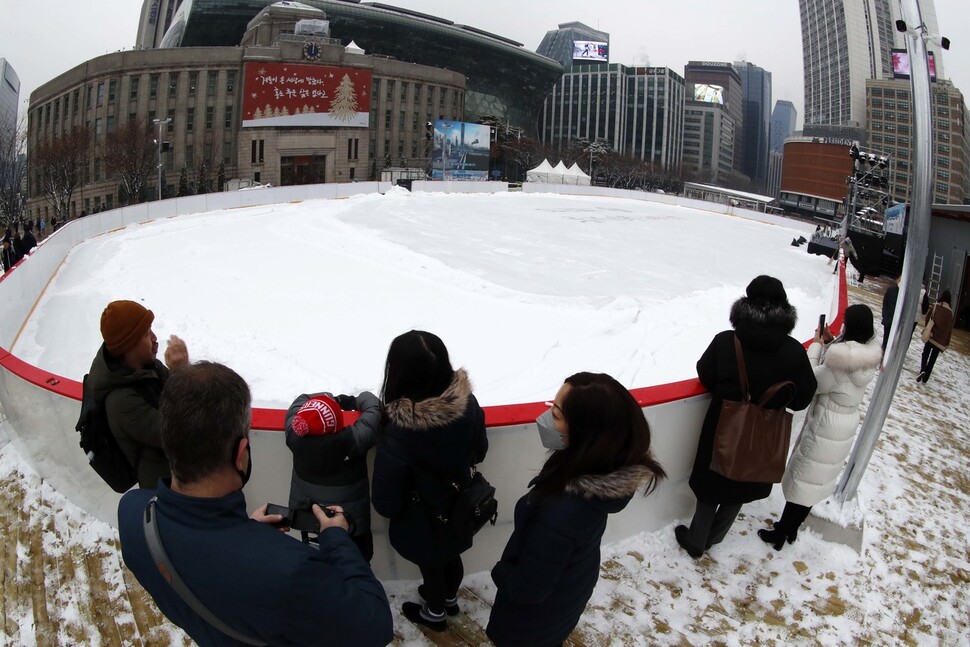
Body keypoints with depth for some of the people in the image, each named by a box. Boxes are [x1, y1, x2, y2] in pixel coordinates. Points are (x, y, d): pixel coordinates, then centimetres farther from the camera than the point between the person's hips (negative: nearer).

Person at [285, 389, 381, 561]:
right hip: (350, 519, -4)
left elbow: (301, 400, -8)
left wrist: (338, 399, -9)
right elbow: (372, 405, -20)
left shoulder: (295, 435, -27)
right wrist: (353, 401, -2)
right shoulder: (354, 440, -36)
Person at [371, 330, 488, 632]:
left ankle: (434, 613, 53)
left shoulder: (399, 431, -39)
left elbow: (386, 495, -24)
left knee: (431, 565, 25)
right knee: (451, 555, 31)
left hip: (423, 519, -4)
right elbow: (479, 451, -4)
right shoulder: (467, 403, -24)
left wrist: (388, 508, -1)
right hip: (459, 506, 4)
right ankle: (450, 598, 59)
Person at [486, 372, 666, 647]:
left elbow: (526, 589, -30)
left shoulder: (560, 513, -46)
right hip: (574, 584, 6)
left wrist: (500, 572, -11)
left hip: (539, 612, -5)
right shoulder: (615, 470, -23)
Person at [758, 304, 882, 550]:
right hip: (847, 424, 8)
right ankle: (792, 528, 35)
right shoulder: (869, 356, -3)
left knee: (802, 477, 6)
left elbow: (814, 382, -18)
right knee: (817, 478, 19)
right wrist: (829, 343, 1)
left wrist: (816, 345, -11)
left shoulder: (842, 356, -28)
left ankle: (780, 533, 20)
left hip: (825, 424, -8)